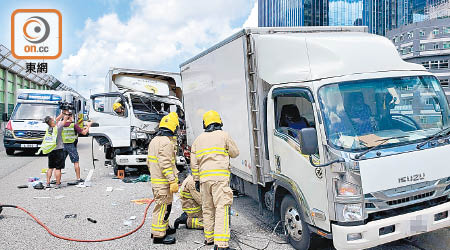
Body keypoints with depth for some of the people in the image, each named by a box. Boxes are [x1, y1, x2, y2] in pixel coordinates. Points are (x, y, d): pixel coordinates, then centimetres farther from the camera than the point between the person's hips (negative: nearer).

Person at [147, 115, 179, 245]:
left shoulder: (154, 140, 13)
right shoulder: (166, 142, -19)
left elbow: (149, 162, 20)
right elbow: (165, 164, -25)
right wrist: (173, 181, -24)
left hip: (155, 179, 10)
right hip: (163, 182, -10)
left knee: (163, 205, 22)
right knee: (163, 206, -2)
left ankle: (164, 227, 36)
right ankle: (158, 235, 4)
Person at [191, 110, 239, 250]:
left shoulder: (198, 139, 15)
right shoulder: (224, 135, 2)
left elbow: (194, 163, 15)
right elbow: (235, 153, 10)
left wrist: (196, 180, 20)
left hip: (204, 178, 5)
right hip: (220, 177, -5)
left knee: (207, 208, 16)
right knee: (222, 208, -8)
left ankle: (209, 238, 26)